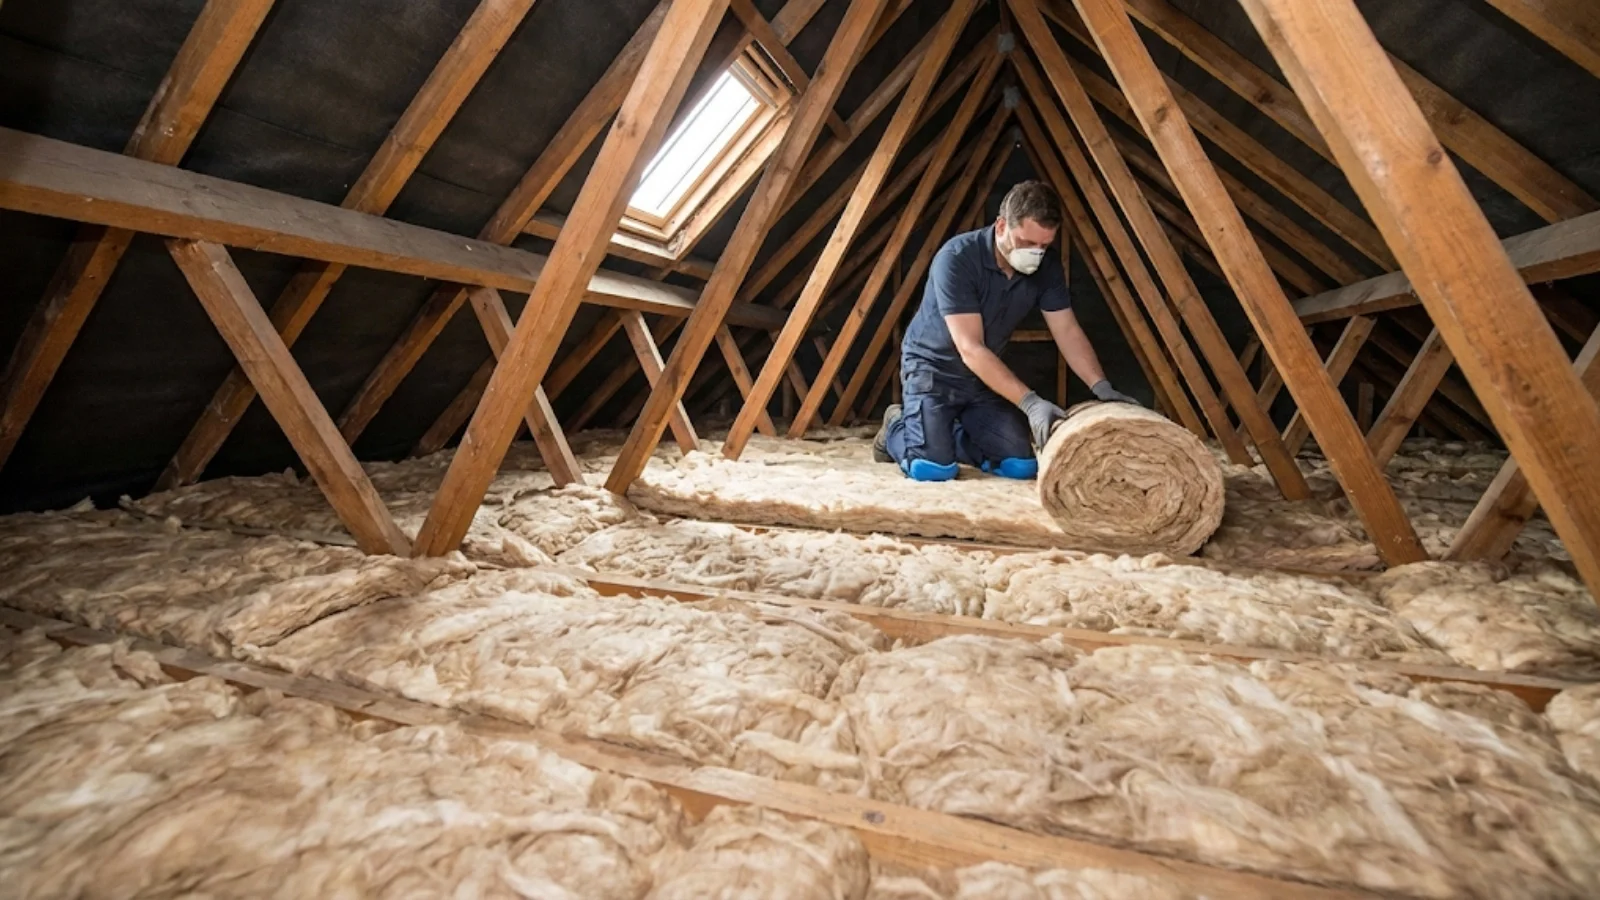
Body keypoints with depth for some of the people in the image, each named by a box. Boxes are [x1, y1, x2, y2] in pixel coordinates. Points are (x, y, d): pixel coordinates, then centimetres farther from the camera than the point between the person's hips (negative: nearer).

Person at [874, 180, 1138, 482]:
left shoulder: (1047, 265, -10)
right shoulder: (957, 258, -27)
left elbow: (1068, 331, -3)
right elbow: (970, 349, -31)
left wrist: (1101, 386, -17)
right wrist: (1030, 402, -36)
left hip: (987, 373, 6)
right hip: (933, 366, -5)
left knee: (1021, 465, -7)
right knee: (934, 467, -21)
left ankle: (955, 434, 20)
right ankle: (896, 429, 12)